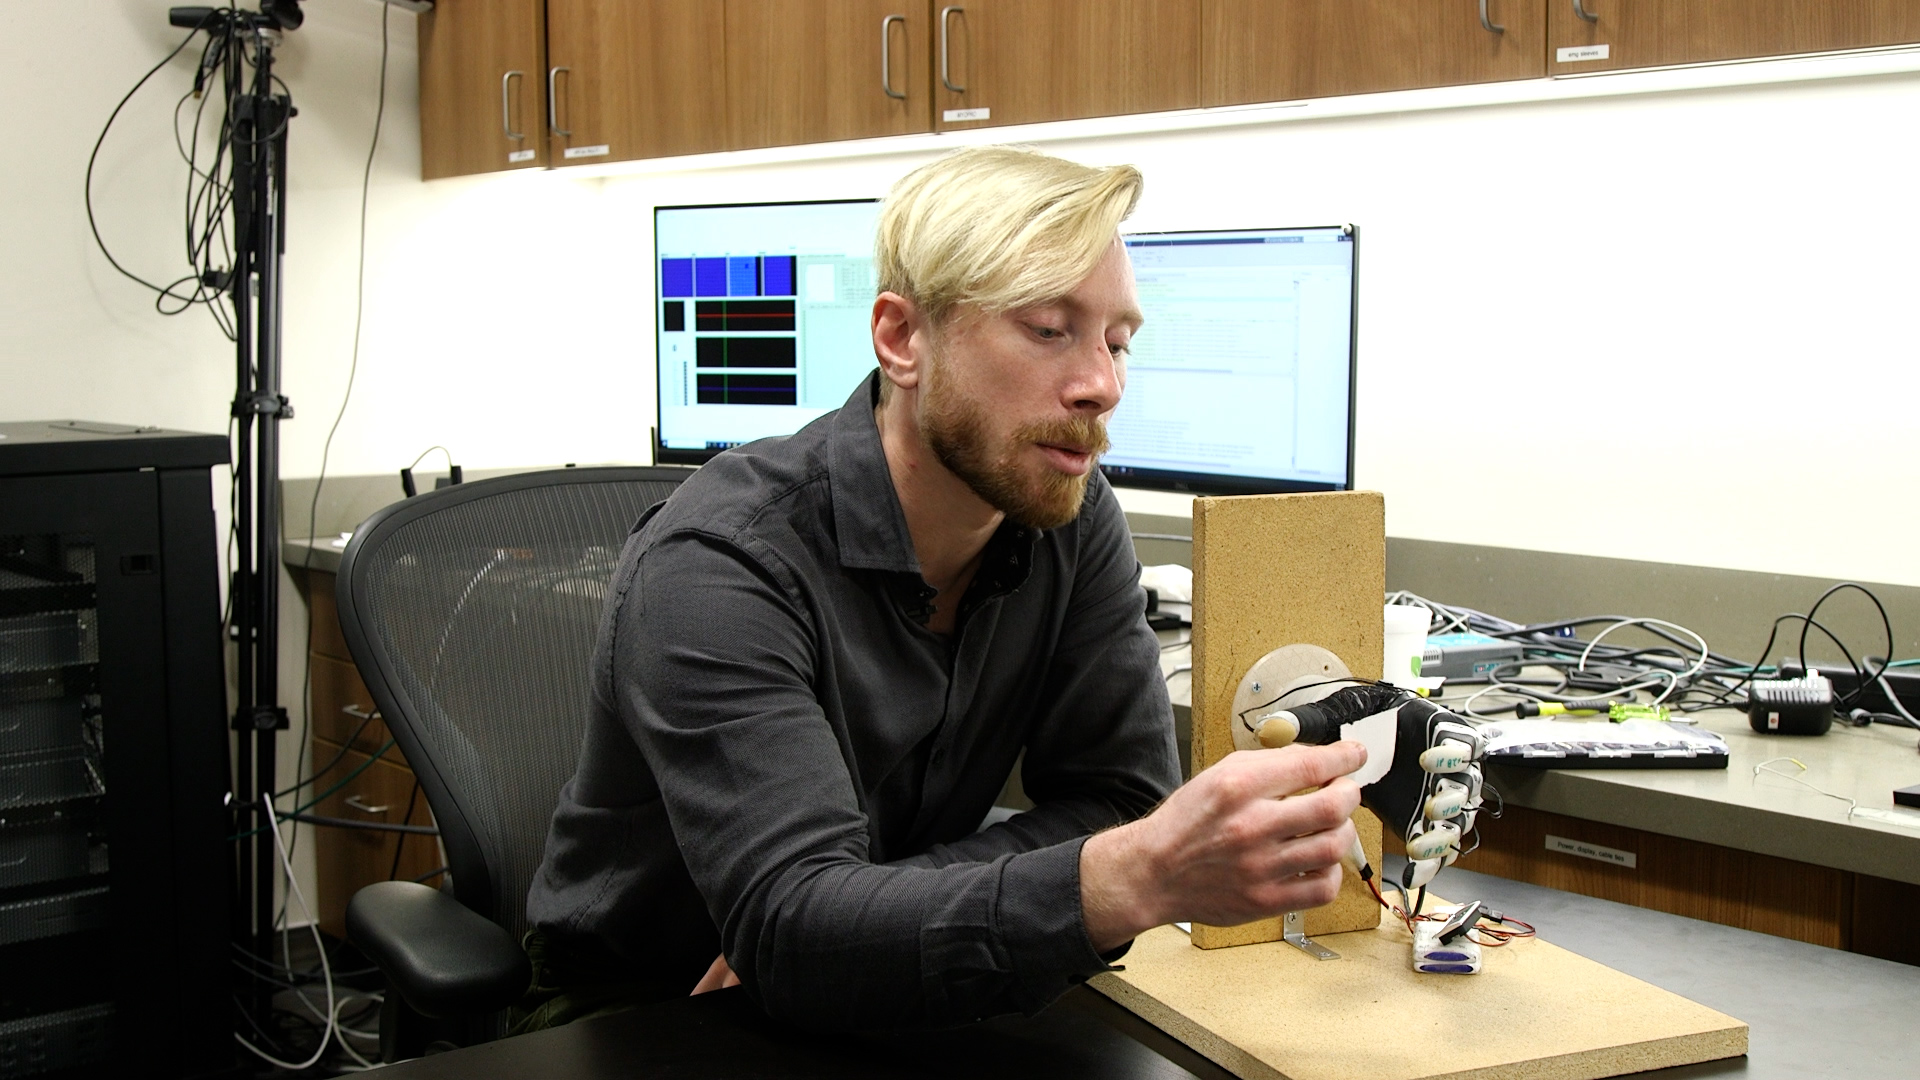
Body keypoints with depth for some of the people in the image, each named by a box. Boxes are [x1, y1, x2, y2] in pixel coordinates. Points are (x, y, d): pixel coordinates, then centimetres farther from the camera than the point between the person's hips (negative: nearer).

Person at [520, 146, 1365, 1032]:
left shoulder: (1072, 519, -6)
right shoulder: (717, 567, -24)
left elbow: (1121, 798, -9)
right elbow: (792, 927, -33)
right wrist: (1137, 881, -48)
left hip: (882, 998, 5)